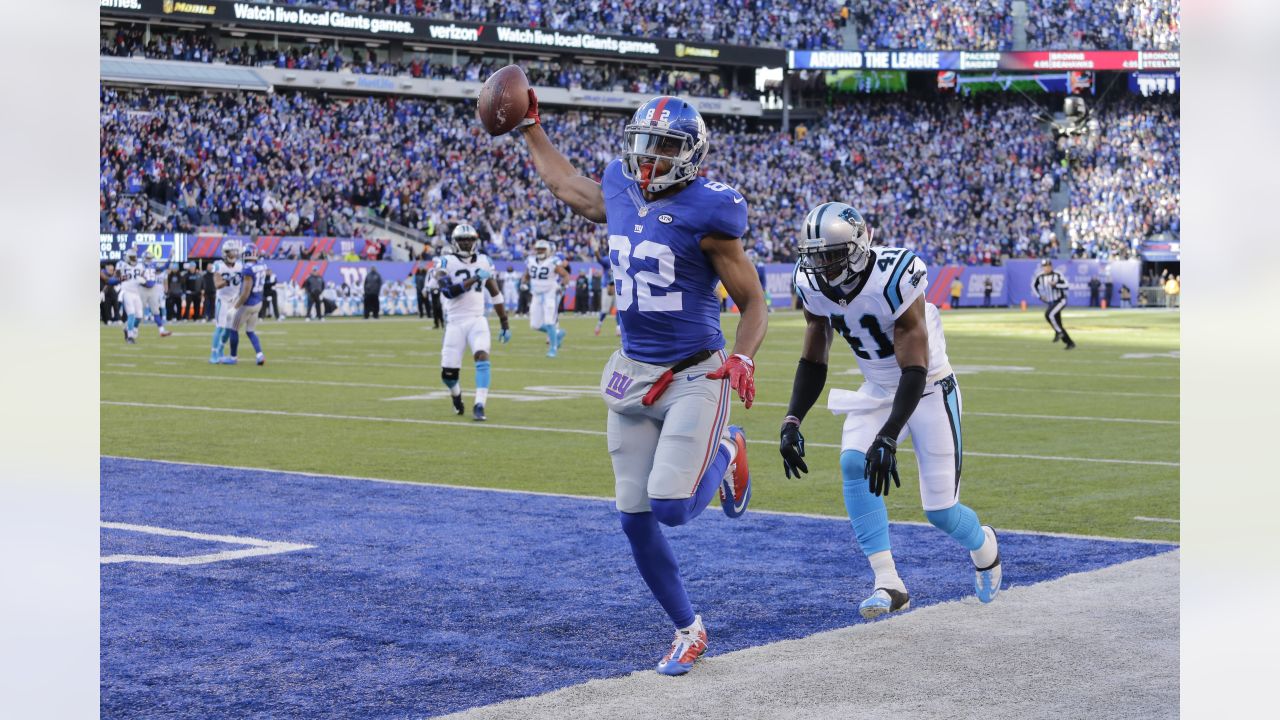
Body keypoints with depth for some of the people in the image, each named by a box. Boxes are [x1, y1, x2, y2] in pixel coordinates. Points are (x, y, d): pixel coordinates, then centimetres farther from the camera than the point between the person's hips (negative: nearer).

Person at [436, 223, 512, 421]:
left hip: (477, 320, 1)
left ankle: (479, 406, -24)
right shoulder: (447, 263, -3)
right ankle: (456, 394, 36)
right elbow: (449, 291, -20)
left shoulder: (483, 261, 8)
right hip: (455, 323, -1)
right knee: (448, 373, 0)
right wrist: (475, 279, -23)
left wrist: (505, 324, 15)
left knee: (482, 357, -25)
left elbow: (495, 295, 15)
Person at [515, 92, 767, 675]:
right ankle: (687, 630, 21)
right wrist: (529, 126, 33)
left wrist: (743, 357, -24)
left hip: (695, 376, -6)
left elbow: (754, 303, -8)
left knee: (672, 507, -17)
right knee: (635, 518, 4)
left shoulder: (706, 212, -13)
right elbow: (564, 185, 28)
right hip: (633, 375, 6)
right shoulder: (620, 193, 4)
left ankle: (725, 452, 16)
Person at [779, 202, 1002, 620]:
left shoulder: (893, 279, -32)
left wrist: (889, 438, -40)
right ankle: (889, 585, -18)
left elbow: (915, 369, -32)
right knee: (853, 465, -23)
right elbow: (812, 361, -2)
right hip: (877, 391, 5)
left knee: (940, 510, -3)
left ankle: (983, 546, 34)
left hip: (928, 390, -5)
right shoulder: (813, 285, -12)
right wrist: (792, 422, -15)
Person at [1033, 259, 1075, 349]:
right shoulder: (1040, 277, -4)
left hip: (1060, 300, -6)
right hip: (1050, 303, 6)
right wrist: (1040, 296, 6)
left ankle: (1058, 332, -9)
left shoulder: (1057, 275, -17)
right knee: (1057, 324, 4)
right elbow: (1033, 285, 15)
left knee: (1049, 314, -28)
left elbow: (1066, 285, -23)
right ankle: (1070, 343, 17)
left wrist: (1055, 285, -33)